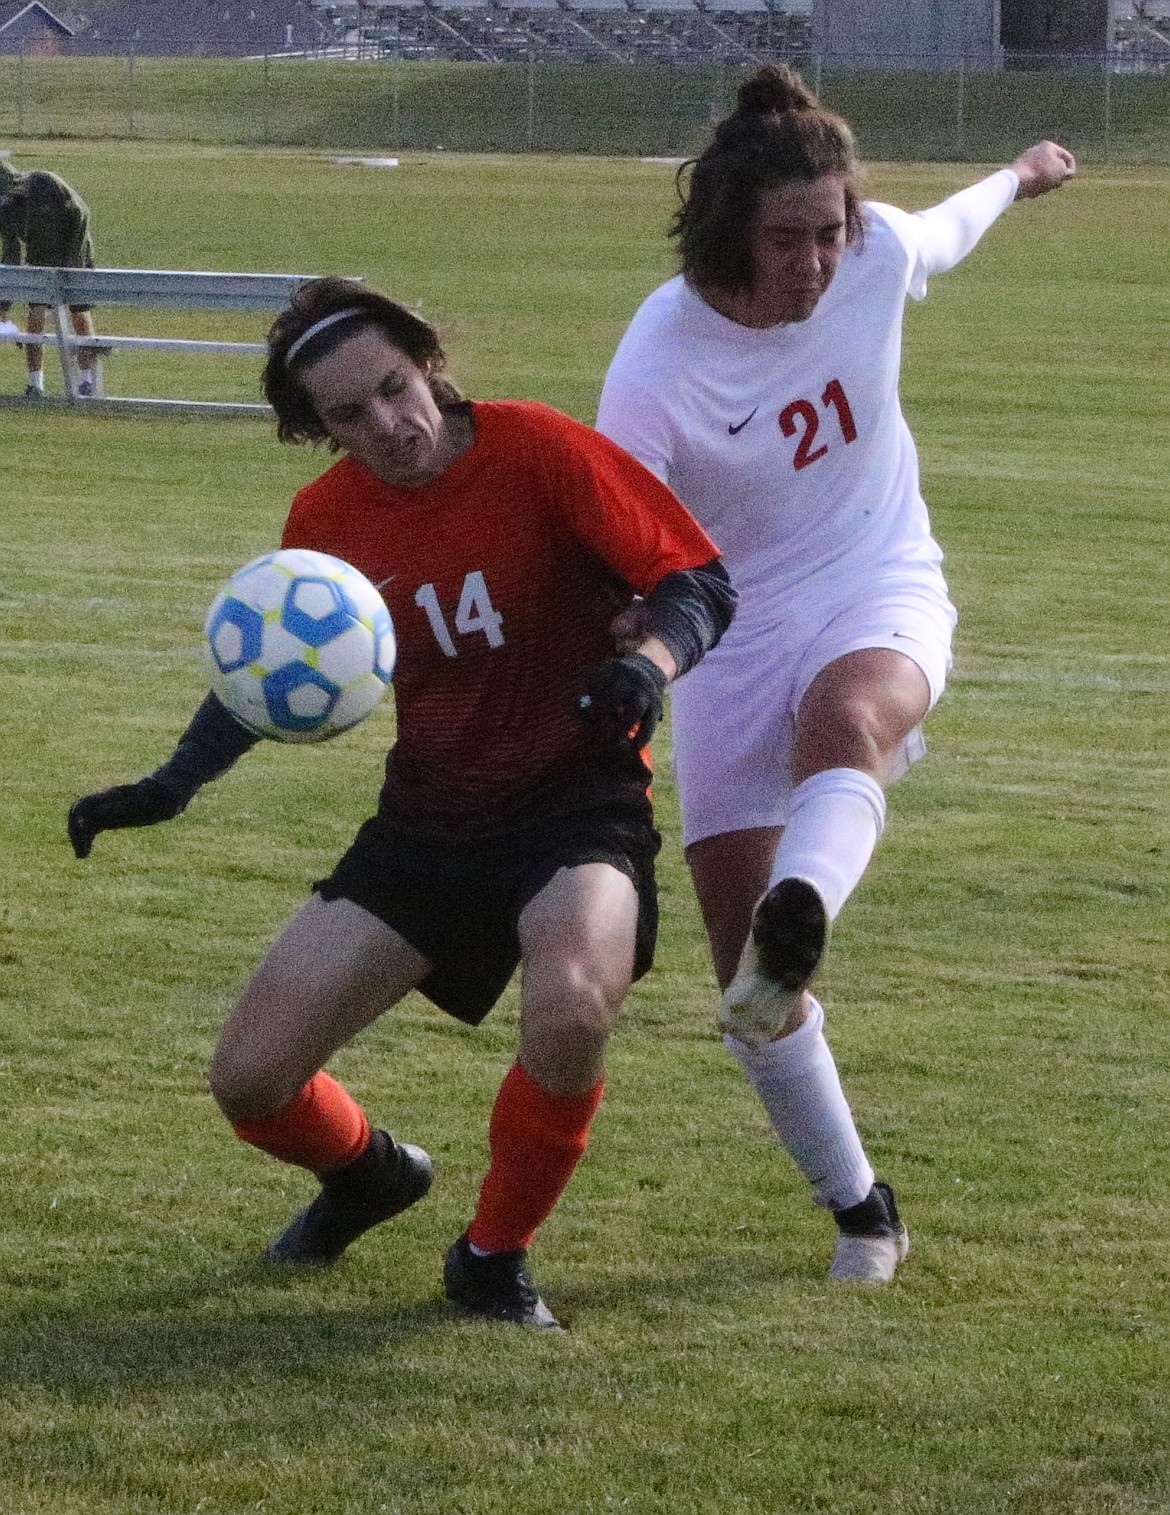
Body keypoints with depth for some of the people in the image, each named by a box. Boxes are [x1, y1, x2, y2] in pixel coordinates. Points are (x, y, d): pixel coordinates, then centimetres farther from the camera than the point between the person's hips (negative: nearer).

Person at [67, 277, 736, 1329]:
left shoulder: (535, 450, -15)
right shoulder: (327, 518, -1)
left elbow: (702, 581, -12)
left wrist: (650, 665, -32)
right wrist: (171, 787, 5)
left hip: (576, 802, -5)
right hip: (426, 818, 5)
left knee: (571, 1011, -37)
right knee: (250, 1081, -3)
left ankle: (496, 1253, -9)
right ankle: (367, 1176, 35)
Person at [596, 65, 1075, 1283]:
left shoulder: (878, 254, -12)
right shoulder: (657, 370, -22)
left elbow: (945, 235, 14)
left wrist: (1016, 180, 36)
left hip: (880, 596, 1)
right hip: (734, 629, -1)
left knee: (844, 719, -39)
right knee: (735, 941, -5)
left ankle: (793, 940, -67)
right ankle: (858, 1206, 13)